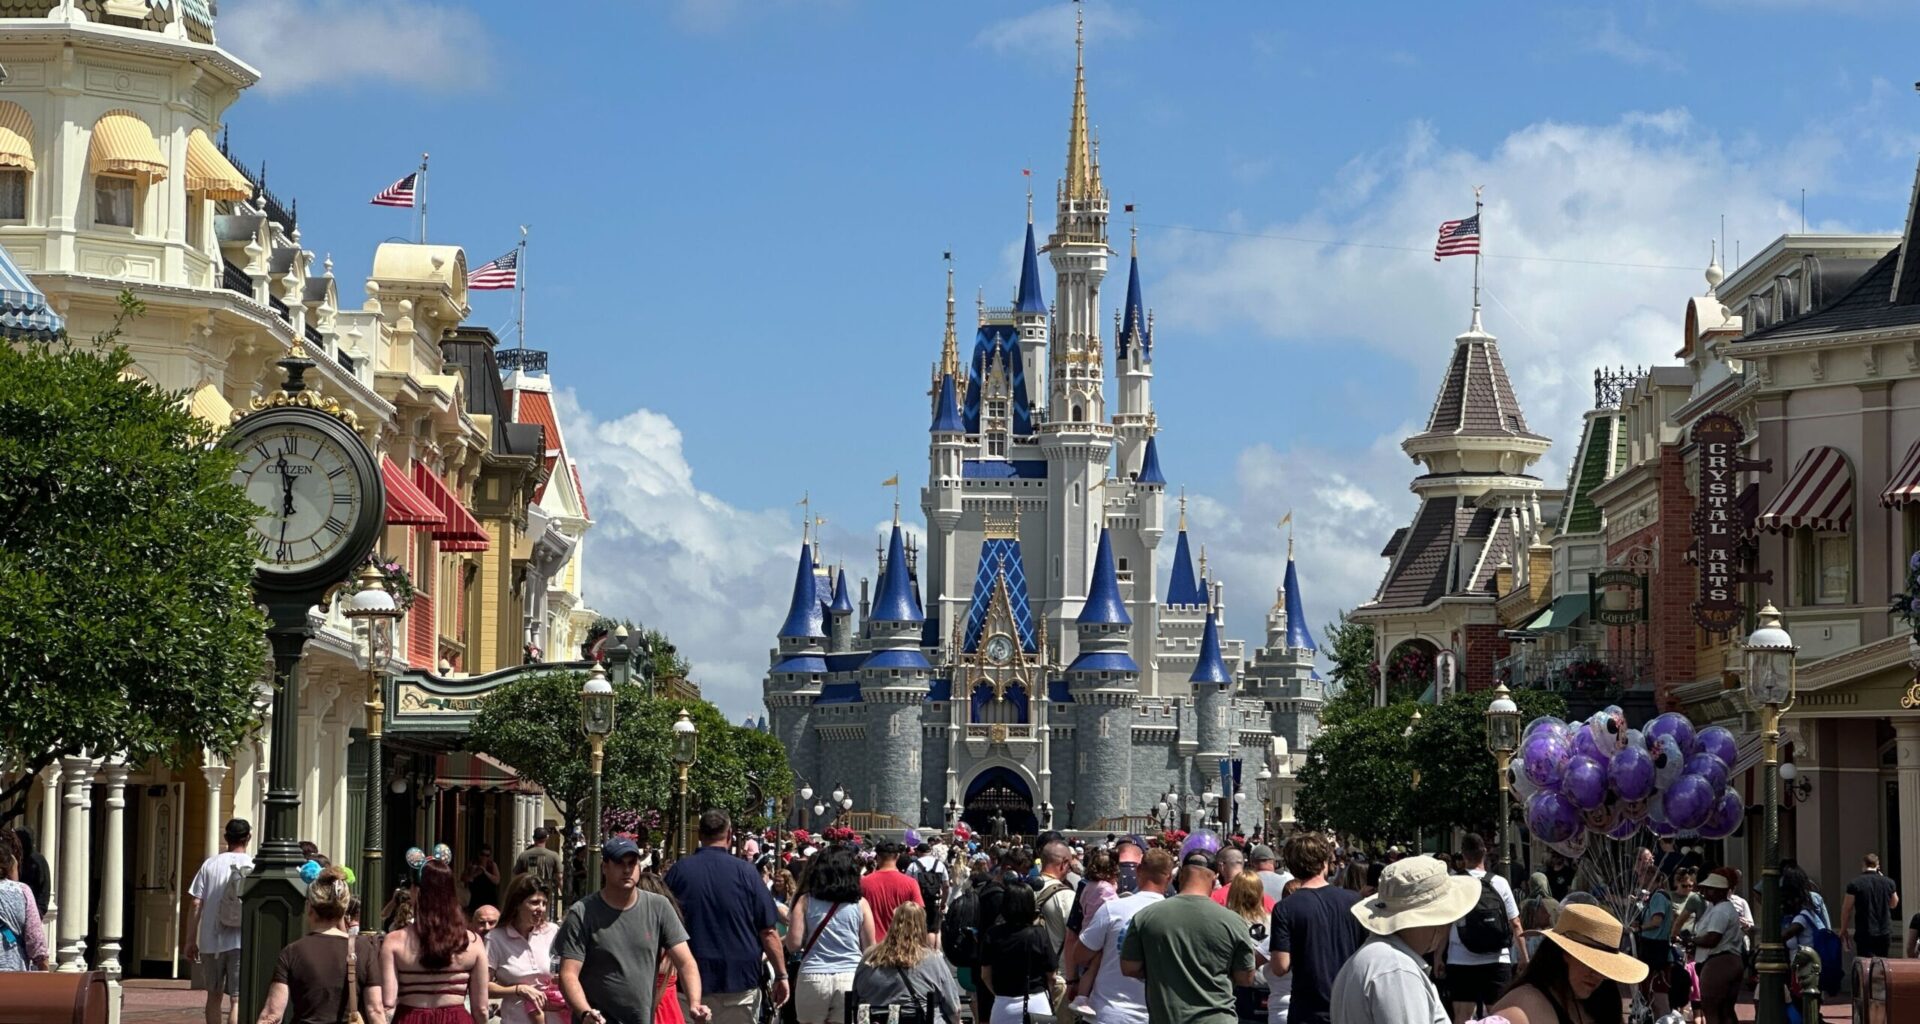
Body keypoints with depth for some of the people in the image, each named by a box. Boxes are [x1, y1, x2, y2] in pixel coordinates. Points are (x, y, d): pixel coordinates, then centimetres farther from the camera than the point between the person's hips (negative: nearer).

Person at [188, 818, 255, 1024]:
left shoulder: (210, 864, 3)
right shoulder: (254, 866, -1)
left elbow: (195, 904, 1)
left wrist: (191, 941, 7)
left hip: (211, 940, 2)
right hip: (242, 942, -2)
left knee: (214, 995, 17)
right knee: (238, 999, -4)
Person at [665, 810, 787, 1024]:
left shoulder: (678, 871, -1)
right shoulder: (745, 872, -7)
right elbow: (769, 931, -6)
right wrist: (781, 975, 2)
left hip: (692, 980, 1)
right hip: (740, 980, -1)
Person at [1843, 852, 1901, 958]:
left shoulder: (1854, 884, -9)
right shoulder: (1888, 882, 1)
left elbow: (1846, 909, -5)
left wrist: (1843, 930, 9)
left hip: (1865, 934, -4)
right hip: (1885, 934, 4)